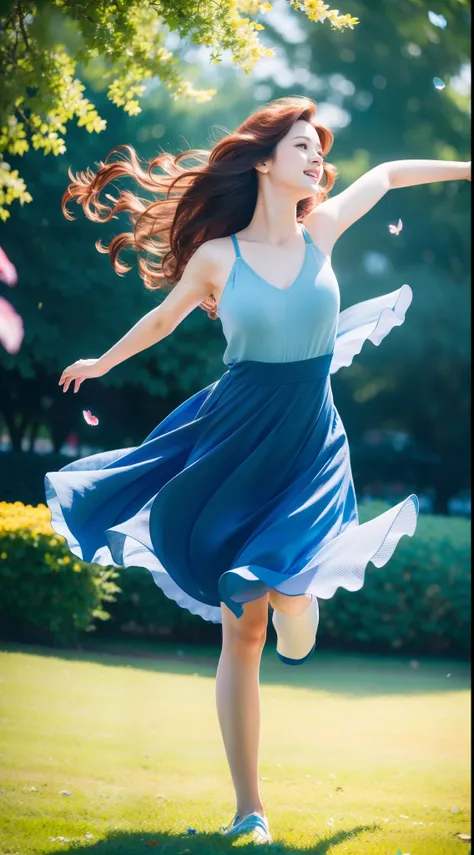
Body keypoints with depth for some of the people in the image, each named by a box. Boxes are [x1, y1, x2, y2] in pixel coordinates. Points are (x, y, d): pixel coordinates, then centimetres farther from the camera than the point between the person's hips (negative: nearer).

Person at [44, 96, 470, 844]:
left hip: (311, 446, 2)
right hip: (237, 445, -1)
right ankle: (249, 809, 10)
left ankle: (289, 593, 26)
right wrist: (105, 363, 27)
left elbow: (387, 173, 17)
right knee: (241, 635, 1)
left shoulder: (321, 230, 0)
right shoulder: (217, 257, -6)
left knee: (294, 631, -15)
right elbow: (165, 316, 14)